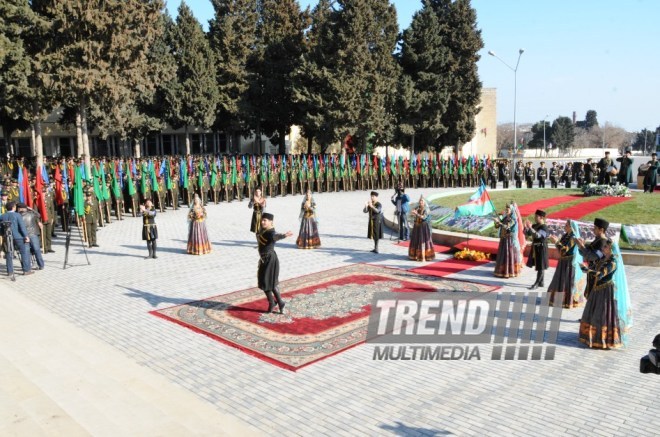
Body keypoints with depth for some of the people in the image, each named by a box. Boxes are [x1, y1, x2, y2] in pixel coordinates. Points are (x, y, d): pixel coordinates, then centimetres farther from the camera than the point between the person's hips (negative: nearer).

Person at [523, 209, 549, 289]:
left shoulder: (544, 227, -18)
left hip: (541, 248, -8)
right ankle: (541, 282, 26)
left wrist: (530, 228, -40)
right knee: (538, 265, 16)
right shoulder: (535, 225, 5)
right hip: (535, 248, 8)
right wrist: (526, 227, -13)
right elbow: (527, 234, 6)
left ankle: (536, 283, 2)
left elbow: (537, 235, -33)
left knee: (540, 267, 0)